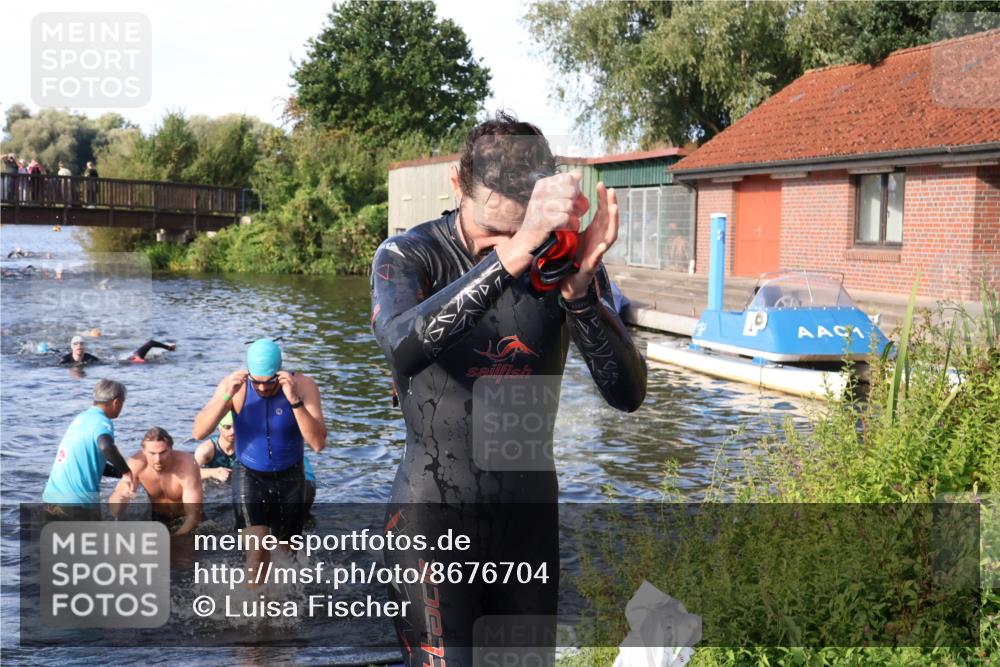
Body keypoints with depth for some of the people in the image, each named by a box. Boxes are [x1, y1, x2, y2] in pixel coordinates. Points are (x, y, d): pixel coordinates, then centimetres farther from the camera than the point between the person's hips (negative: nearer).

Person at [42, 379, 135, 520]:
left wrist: (123, 473, 23)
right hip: (78, 500, -8)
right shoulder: (102, 422, -9)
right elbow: (106, 446, -33)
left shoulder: (82, 418, 16)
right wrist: (127, 472, -20)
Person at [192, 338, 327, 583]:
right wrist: (227, 396, -37)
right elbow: (198, 433, -23)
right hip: (250, 475, -1)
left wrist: (295, 400, -40)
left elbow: (318, 443, -28)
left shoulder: (302, 385, -20)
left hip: (289, 477, 1)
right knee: (258, 545, -19)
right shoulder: (235, 385, -17)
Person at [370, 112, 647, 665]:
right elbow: (404, 348, -35)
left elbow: (627, 394, -15)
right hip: (433, 519, -3)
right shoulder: (408, 256, -12)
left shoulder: (564, 259, -5)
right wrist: (510, 255, -44)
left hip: (530, 516, 3)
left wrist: (579, 290, -31)